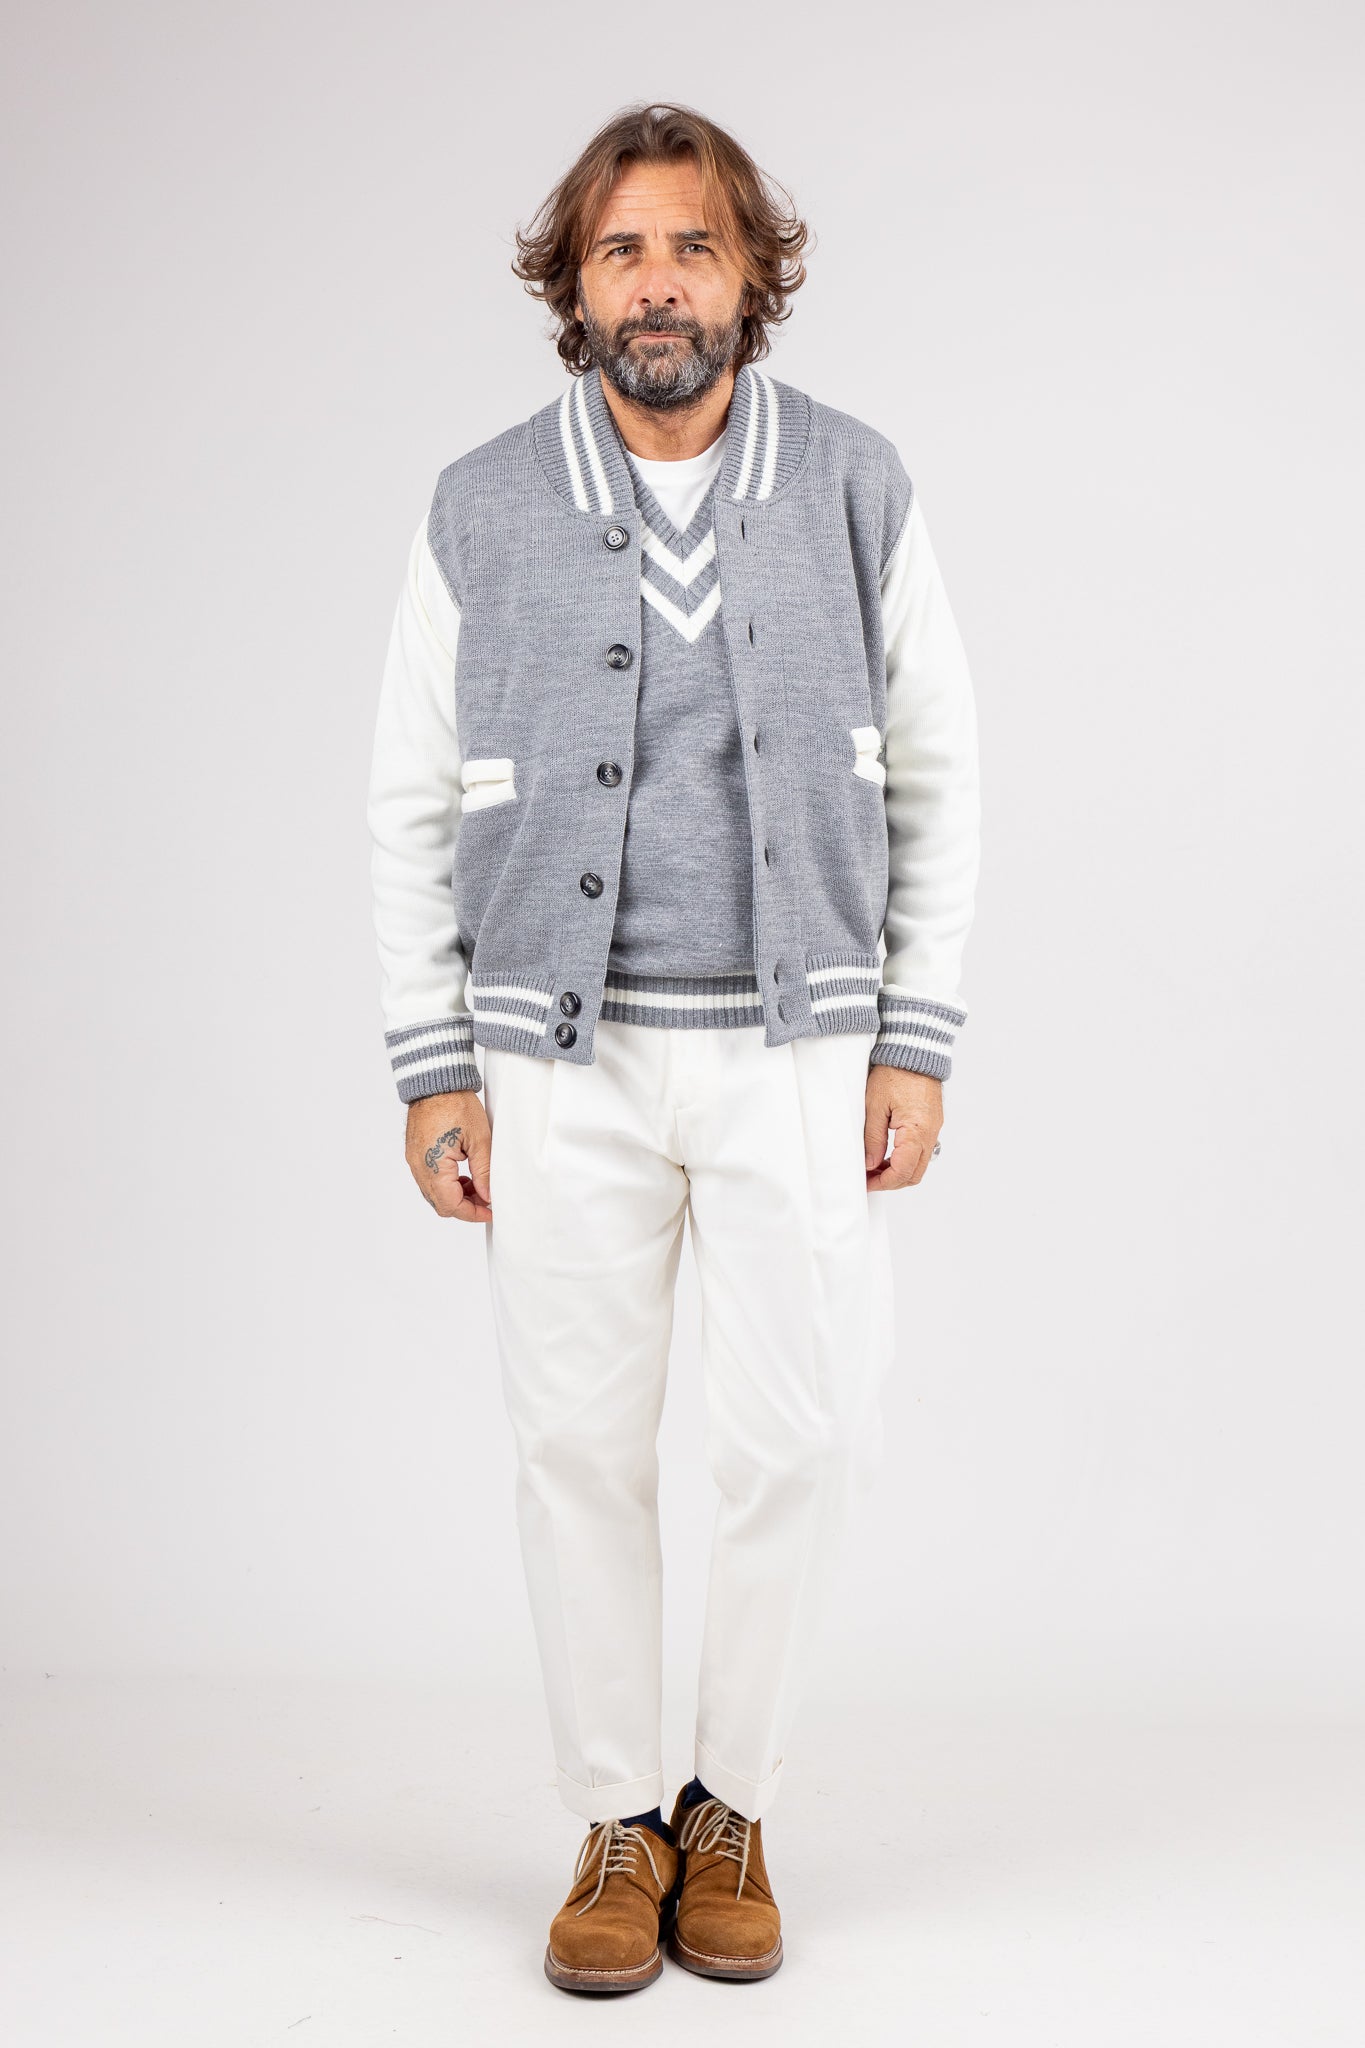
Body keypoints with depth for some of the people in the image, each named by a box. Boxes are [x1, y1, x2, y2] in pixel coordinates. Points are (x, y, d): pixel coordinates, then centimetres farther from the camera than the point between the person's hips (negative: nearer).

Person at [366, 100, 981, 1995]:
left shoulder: (856, 490, 1)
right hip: (566, 1056, 0)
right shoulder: (482, 516, 0)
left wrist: (915, 1042, -2)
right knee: (581, 1441, 4)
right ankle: (618, 1826, 21)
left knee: (804, 1439, -1)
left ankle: (734, 1811, 21)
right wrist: (432, 1072, -1)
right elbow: (412, 805, 5)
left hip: (796, 1050, 0)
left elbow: (936, 775, 4)